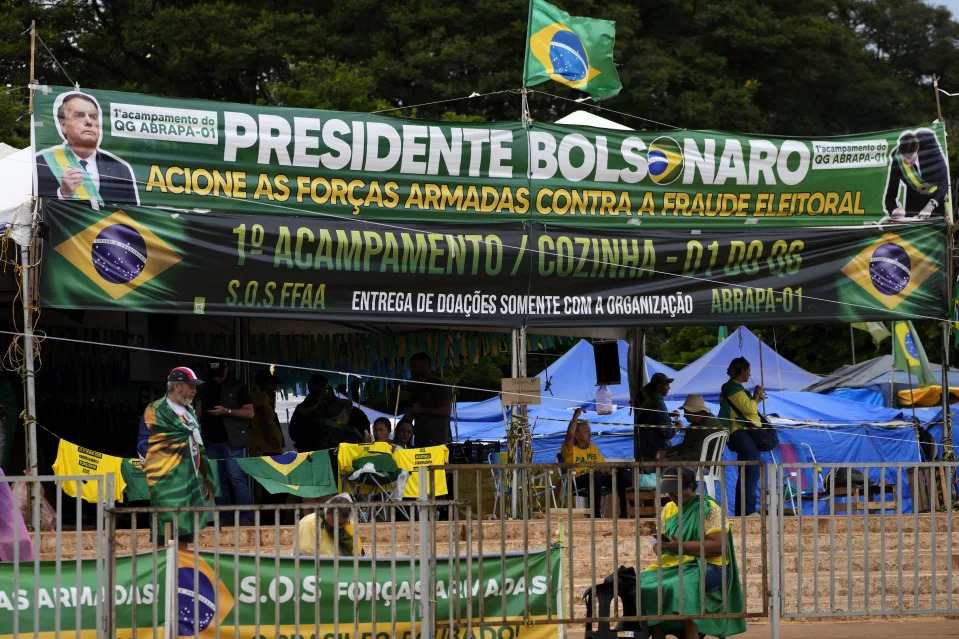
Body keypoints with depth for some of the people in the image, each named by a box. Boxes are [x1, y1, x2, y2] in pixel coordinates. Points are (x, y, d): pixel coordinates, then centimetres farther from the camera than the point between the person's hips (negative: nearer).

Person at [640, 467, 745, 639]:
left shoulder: (709, 509, -4)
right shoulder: (669, 509, 17)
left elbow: (718, 546, -14)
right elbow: (660, 540, 18)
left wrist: (682, 546, -20)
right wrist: (658, 546, -8)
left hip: (703, 566, -6)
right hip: (671, 565, 6)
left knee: (685, 588, -37)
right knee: (644, 585, -21)